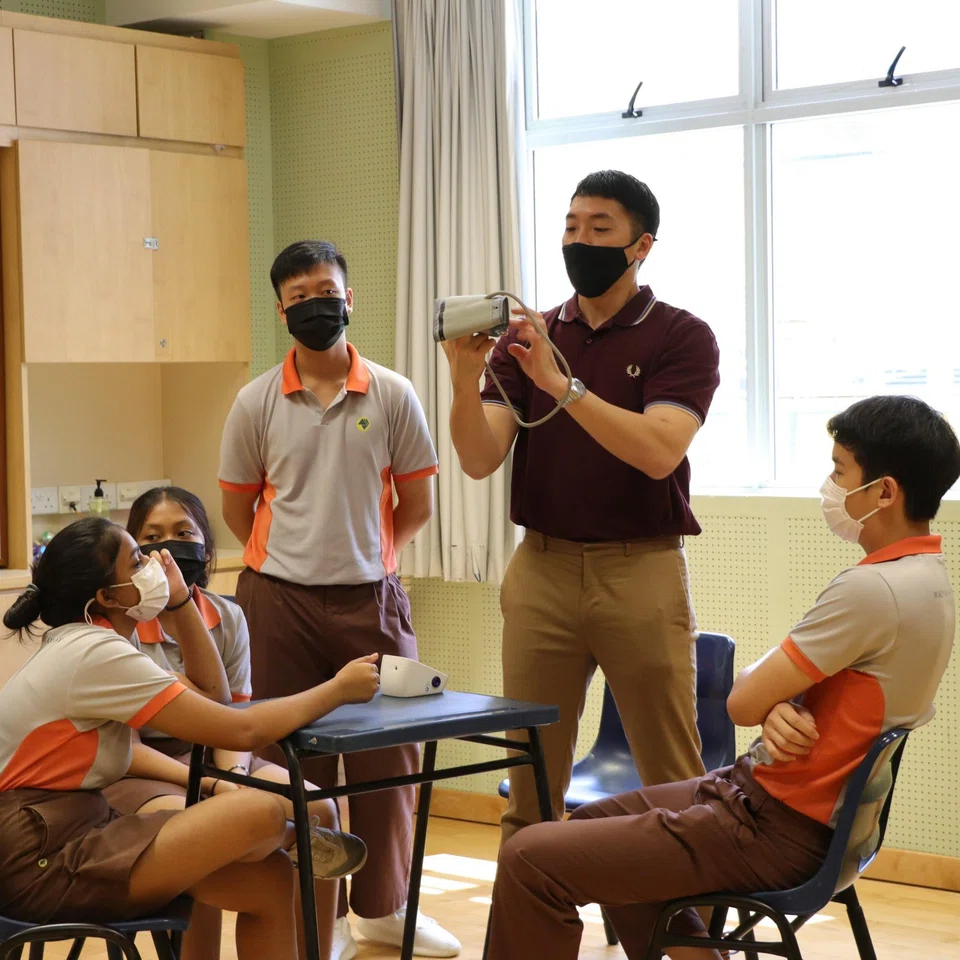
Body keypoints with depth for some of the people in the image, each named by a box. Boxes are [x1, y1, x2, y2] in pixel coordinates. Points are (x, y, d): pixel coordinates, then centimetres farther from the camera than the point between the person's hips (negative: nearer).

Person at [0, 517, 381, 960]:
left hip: (74, 833, 10)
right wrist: (339, 688, -7)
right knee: (258, 812, -22)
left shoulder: (82, 644, 12)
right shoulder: (94, 654, -18)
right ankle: (294, 839, 10)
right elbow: (241, 730, -19)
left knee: (270, 878, 1)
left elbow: (211, 695, 18)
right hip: (42, 865, -10)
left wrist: (180, 602, 9)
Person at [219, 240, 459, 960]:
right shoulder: (257, 403, 1)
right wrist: (299, 560, 9)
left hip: (370, 600, 1)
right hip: (280, 602, 0)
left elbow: (417, 505, 6)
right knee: (296, 759, 5)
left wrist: (362, 557, 10)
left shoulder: (392, 396, 1)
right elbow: (239, 510, 8)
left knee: (389, 755, 6)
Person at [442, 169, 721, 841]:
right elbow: (480, 459, -1)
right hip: (542, 568, 3)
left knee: (675, 787, 1)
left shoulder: (681, 338, -1)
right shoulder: (524, 338, 10)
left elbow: (658, 451, -17)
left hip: (641, 572, -3)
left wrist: (561, 383, -23)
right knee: (530, 785, 7)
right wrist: (465, 380, -19)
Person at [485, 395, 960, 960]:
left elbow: (743, 703, -19)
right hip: (821, 812, 11)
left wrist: (773, 700, 4)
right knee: (594, 824, 27)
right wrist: (782, 706, -15)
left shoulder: (873, 589, -25)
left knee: (531, 861, -13)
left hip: (777, 832, -11)